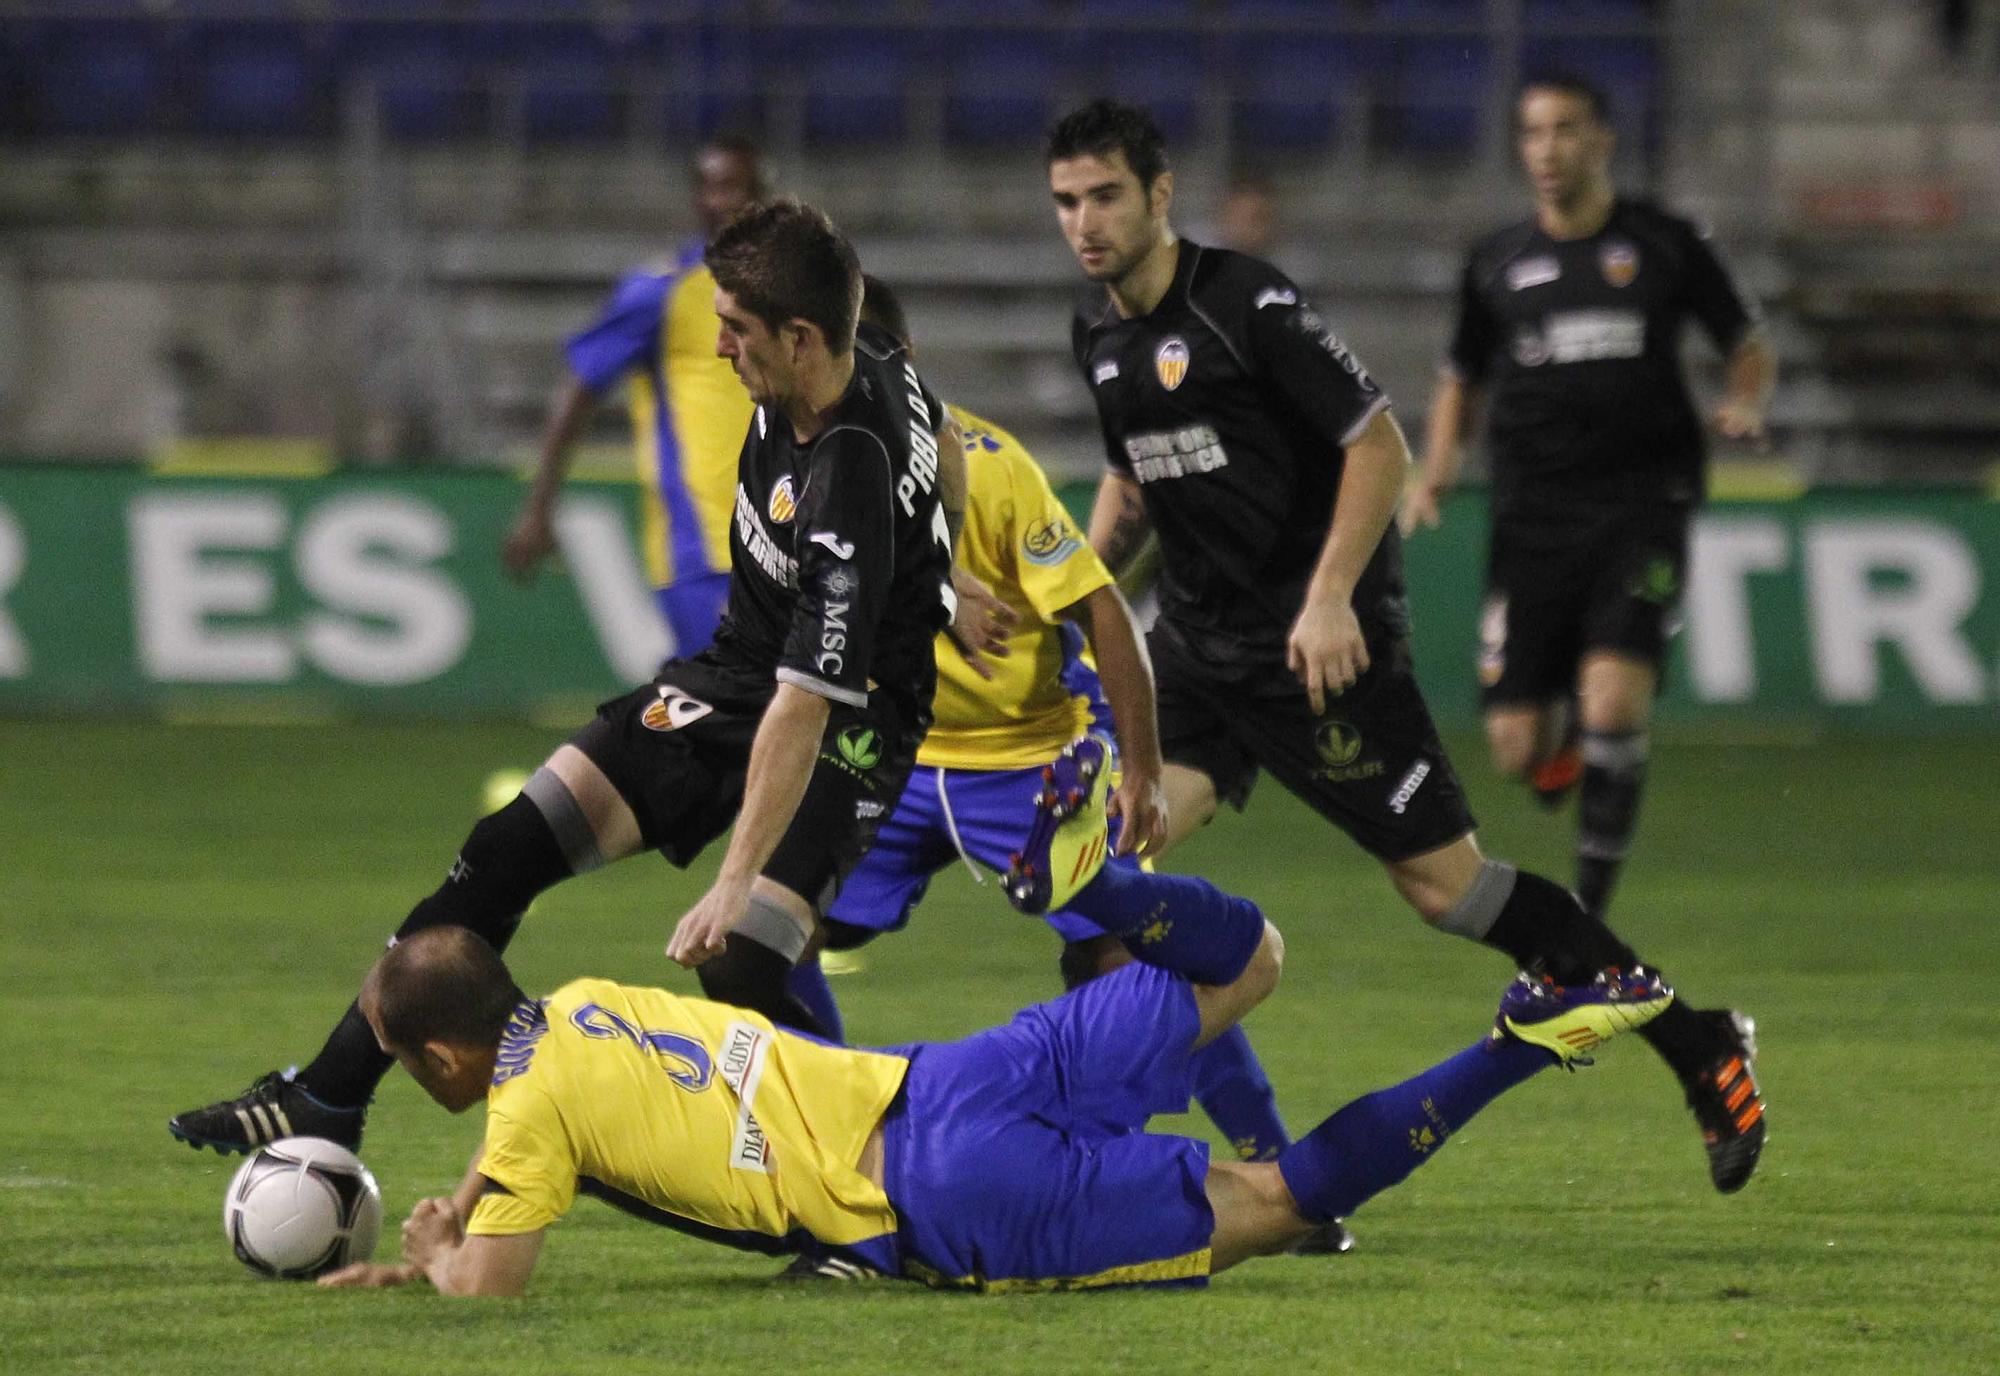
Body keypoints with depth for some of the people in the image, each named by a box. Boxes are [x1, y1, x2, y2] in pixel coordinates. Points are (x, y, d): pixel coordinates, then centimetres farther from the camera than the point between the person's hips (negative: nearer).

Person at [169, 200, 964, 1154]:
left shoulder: (850, 487, -33)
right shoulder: (865, 359, -8)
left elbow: (803, 707, -35)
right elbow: (945, 467, 14)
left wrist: (737, 883, -37)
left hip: (846, 725, -8)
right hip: (735, 672, 9)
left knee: (735, 969, -26)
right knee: (511, 849, -1)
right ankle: (328, 1098, 6)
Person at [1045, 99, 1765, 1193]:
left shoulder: (1245, 304, -15)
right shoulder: (1097, 334, 8)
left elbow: (1378, 444, -14)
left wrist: (1330, 596, -23)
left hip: (1319, 644, -7)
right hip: (1196, 642, 7)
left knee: (1443, 881, -4)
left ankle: (1699, 1045, 8)